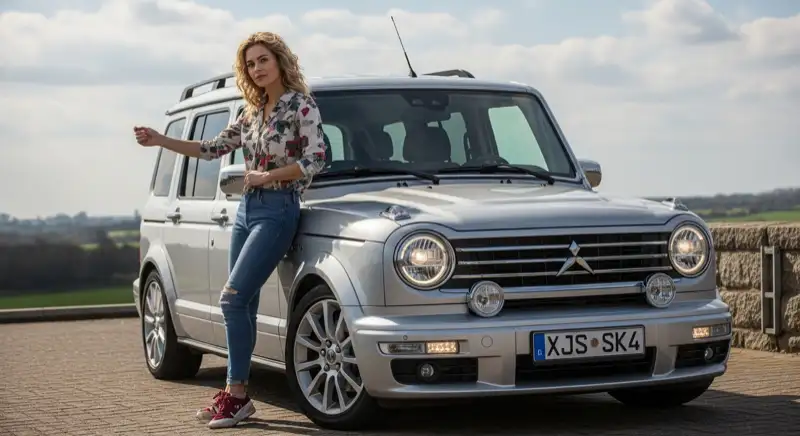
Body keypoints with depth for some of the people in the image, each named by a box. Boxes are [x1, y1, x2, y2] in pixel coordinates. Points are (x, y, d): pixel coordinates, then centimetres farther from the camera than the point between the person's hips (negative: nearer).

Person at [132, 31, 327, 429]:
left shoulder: (301, 106, -5)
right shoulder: (253, 112, 14)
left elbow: (314, 161, -13)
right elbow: (213, 148, 16)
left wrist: (266, 176, -14)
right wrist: (160, 140, 8)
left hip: (277, 210, -7)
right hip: (247, 208, 7)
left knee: (234, 298, -15)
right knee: (243, 303, 6)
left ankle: (236, 393, -10)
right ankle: (235, 395, 11)